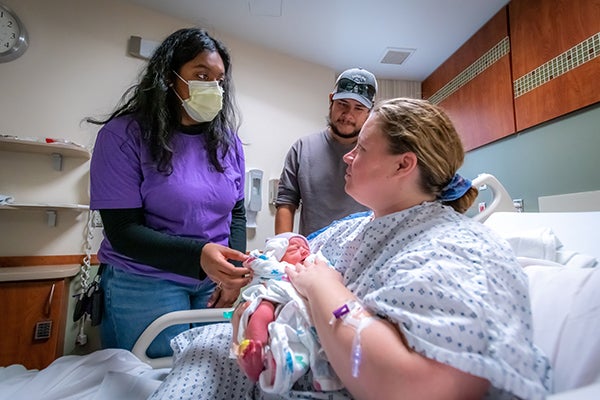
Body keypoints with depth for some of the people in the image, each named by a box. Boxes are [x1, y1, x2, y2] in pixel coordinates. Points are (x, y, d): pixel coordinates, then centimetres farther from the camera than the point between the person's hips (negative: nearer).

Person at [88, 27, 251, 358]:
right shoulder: (124, 134, -9)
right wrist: (198, 255, -29)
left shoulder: (227, 140, 3)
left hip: (214, 284, 4)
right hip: (145, 282, -3)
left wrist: (234, 271, -5)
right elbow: (123, 231, -14)